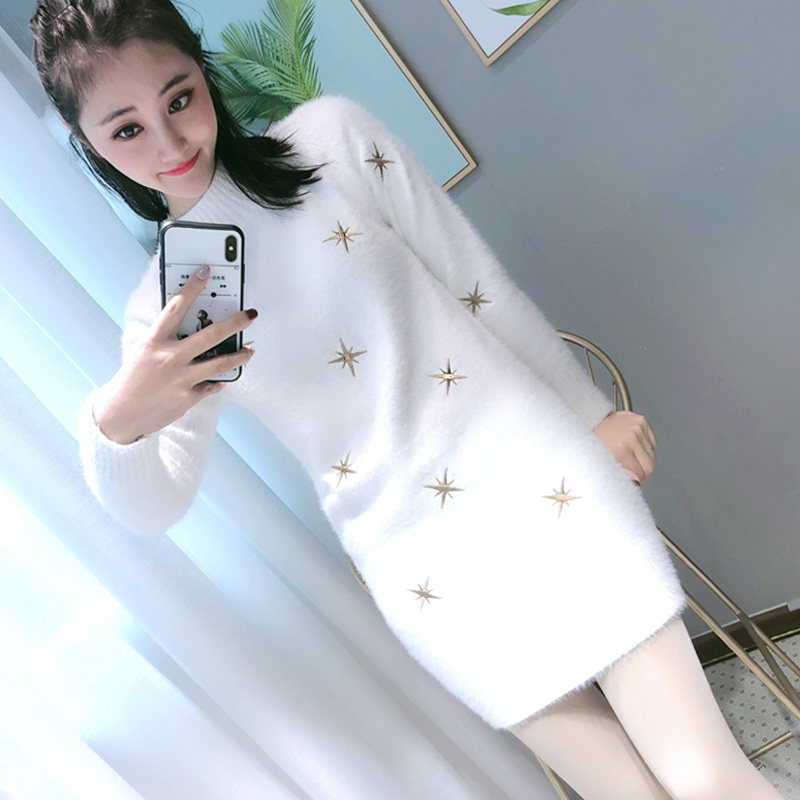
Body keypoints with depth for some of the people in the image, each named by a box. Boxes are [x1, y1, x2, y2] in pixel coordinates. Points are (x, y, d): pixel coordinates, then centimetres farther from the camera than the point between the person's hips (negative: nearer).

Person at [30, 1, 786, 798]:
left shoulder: (330, 135, -2)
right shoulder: (161, 310, 2)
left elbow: (478, 280, 1)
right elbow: (151, 506, -1)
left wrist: (592, 410, 7)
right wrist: (112, 425, -24)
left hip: (533, 471, 0)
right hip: (424, 572, 1)